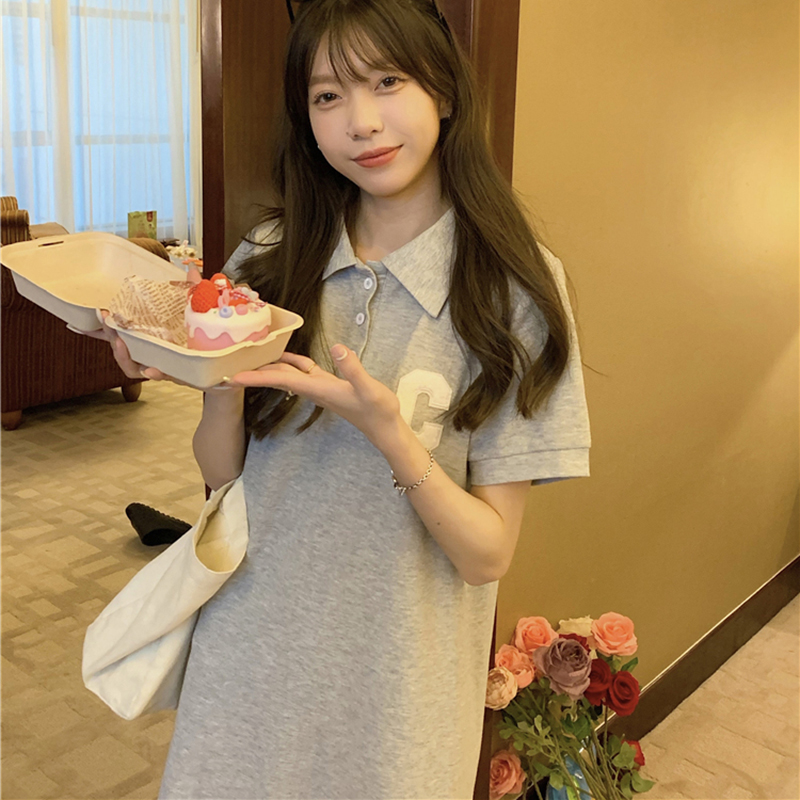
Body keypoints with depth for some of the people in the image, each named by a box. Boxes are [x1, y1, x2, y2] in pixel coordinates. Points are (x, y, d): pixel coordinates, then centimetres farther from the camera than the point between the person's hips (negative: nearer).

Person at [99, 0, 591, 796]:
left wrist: (386, 431, -30)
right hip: (250, 657, 3)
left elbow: (487, 555, -14)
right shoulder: (270, 259, -5)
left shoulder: (513, 286, -13)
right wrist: (223, 384, -20)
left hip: (396, 682, -2)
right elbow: (221, 473, 0)